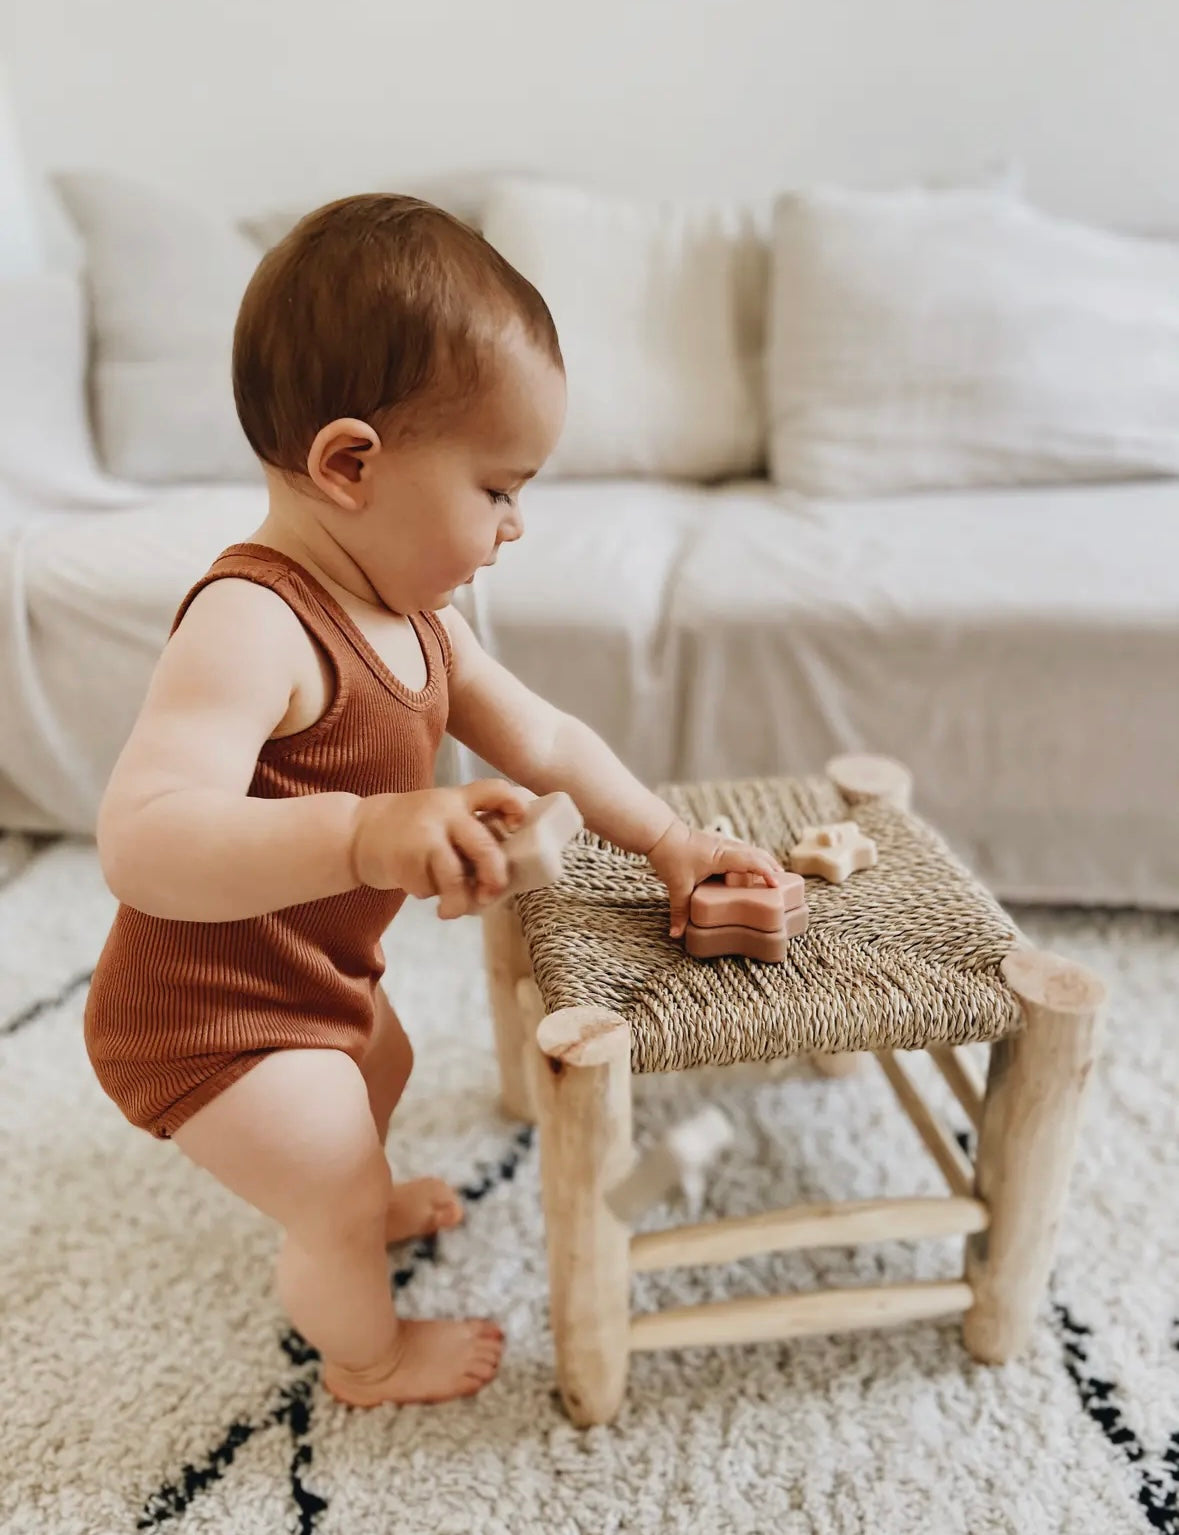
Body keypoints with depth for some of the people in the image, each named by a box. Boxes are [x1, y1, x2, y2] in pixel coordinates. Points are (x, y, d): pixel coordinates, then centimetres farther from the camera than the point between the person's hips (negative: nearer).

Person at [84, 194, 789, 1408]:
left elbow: (541, 738, 3)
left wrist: (665, 837, -2)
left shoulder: (407, 612, -4)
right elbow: (140, 842, -46)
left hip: (315, 975, 10)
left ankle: (346, 1212, 67)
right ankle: (369, 1357, 44)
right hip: (214, 1021, -9)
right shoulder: (252, 625, -34)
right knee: (341, 1202, 10)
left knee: (379, 1071, 33)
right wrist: (365, 831, -59)